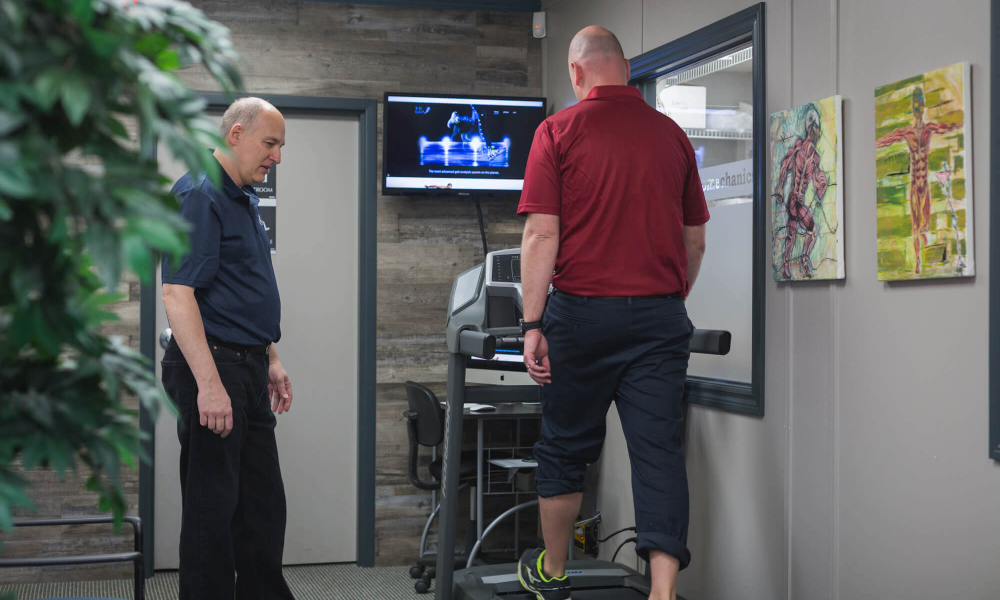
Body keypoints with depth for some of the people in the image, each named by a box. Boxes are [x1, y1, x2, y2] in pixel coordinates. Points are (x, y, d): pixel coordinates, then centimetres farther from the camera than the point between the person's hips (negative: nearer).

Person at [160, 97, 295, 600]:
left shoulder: (244, 200, 16)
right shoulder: (199, 195, -14)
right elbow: (177, 294, -23)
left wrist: (270, 360, 23)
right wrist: (209, 384, -27)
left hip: (247, 369, 10)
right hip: (214, 367, -10)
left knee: (263, 505, 15)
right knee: (213, 506, -2)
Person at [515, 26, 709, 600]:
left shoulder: (559, 130, -2)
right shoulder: (672, 134, 9)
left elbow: (542, 235, -9)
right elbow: (696, 240, 14)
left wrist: (532, 325, -7)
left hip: (583, 311, -2)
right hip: (661, 316, 2)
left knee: (567, 446, 13)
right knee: (659, 450, 1)